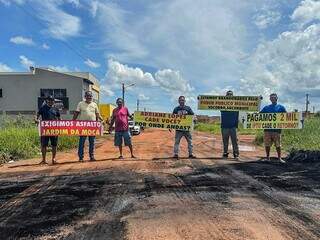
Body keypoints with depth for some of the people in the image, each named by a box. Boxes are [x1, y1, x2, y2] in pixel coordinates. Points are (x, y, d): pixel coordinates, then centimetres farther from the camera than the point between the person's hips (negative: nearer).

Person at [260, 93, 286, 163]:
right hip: (267, 128, 2)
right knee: (267, 144, 6)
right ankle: (267, 157, 18)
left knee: (278, 145, 0)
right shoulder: (266, 107, 15)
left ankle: (279, 158, 10)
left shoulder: (280, 107, 9)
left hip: (277, 128, -2)